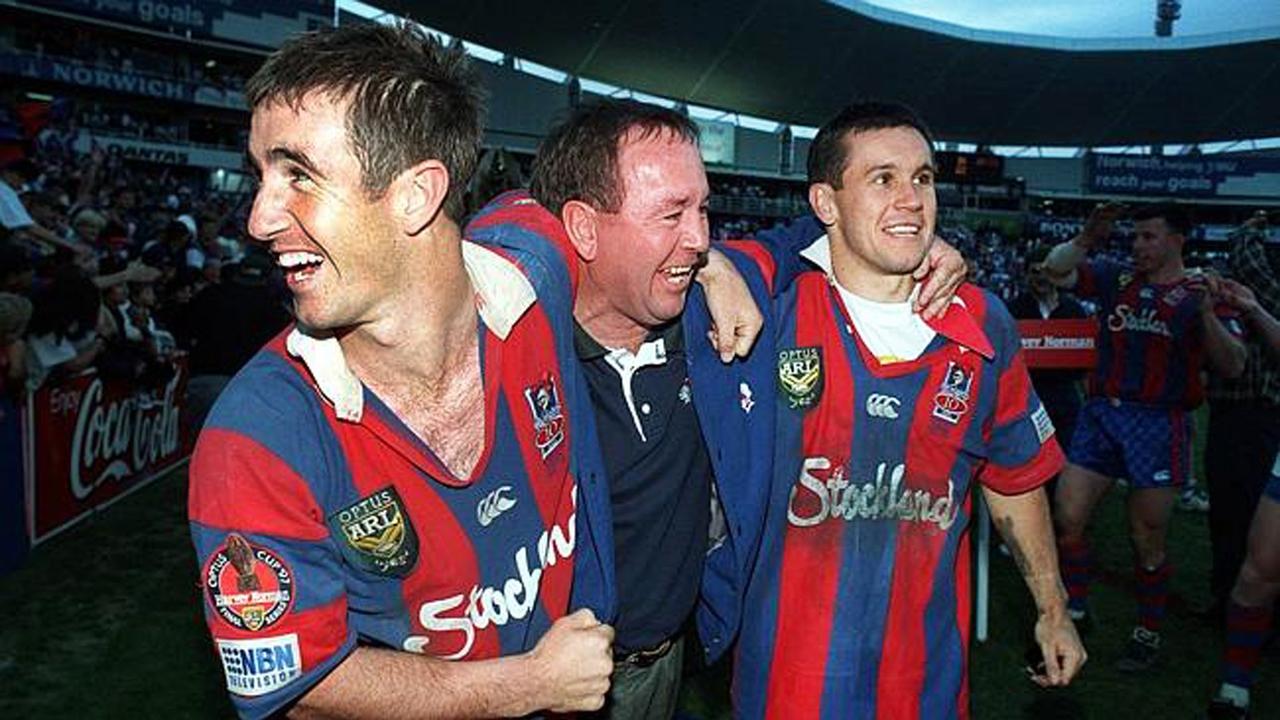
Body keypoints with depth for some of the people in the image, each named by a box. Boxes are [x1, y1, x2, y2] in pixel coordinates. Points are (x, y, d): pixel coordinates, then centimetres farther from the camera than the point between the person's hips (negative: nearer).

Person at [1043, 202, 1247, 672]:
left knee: (1148, 542, 5)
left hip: (1160, 423, -3)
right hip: (1100, 415, 3)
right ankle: (1075, 611, 20)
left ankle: (1148, 634, 24)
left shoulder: (1200, 294, 1)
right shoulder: (1115, 278, 9)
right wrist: (1088, 237, -10)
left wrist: (1207, 314, -21)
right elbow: (1056, 269, 3)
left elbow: (1233, 367, -7)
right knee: (1067, 518, 1)